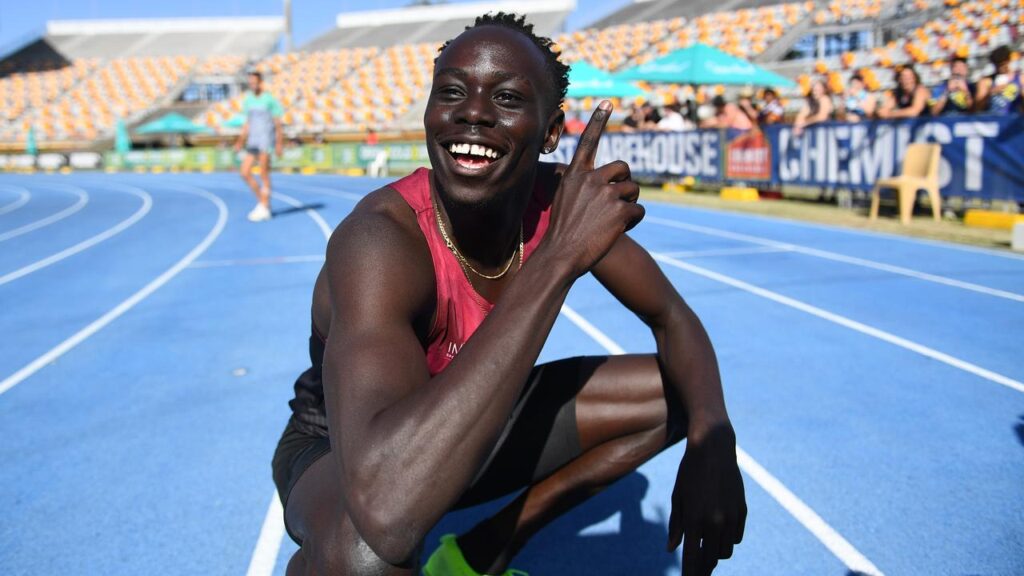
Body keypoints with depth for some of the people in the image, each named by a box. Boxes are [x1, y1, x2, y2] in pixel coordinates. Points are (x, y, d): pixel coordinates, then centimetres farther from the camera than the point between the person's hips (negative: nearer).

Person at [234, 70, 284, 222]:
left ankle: (264, 209, 0)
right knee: (245, 173, 1)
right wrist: (241, 140, 14)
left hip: (266, 140, -7)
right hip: (252, 141, 7)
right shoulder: (248, 101, 14)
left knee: (264, 175, -6)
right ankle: (262, 201, 15)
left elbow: (278, 124, -4)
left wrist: (279, 144, -9)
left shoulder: (269, 100, -5)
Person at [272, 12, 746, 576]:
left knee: (680, 393, -2)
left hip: (469, 428, 6)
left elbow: (674, 319, -3)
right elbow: (385, 508, -50)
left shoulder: (559, 201, -16)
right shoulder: (381, 237, -35)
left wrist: (712, 444, -25)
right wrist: (556, 259, -47)